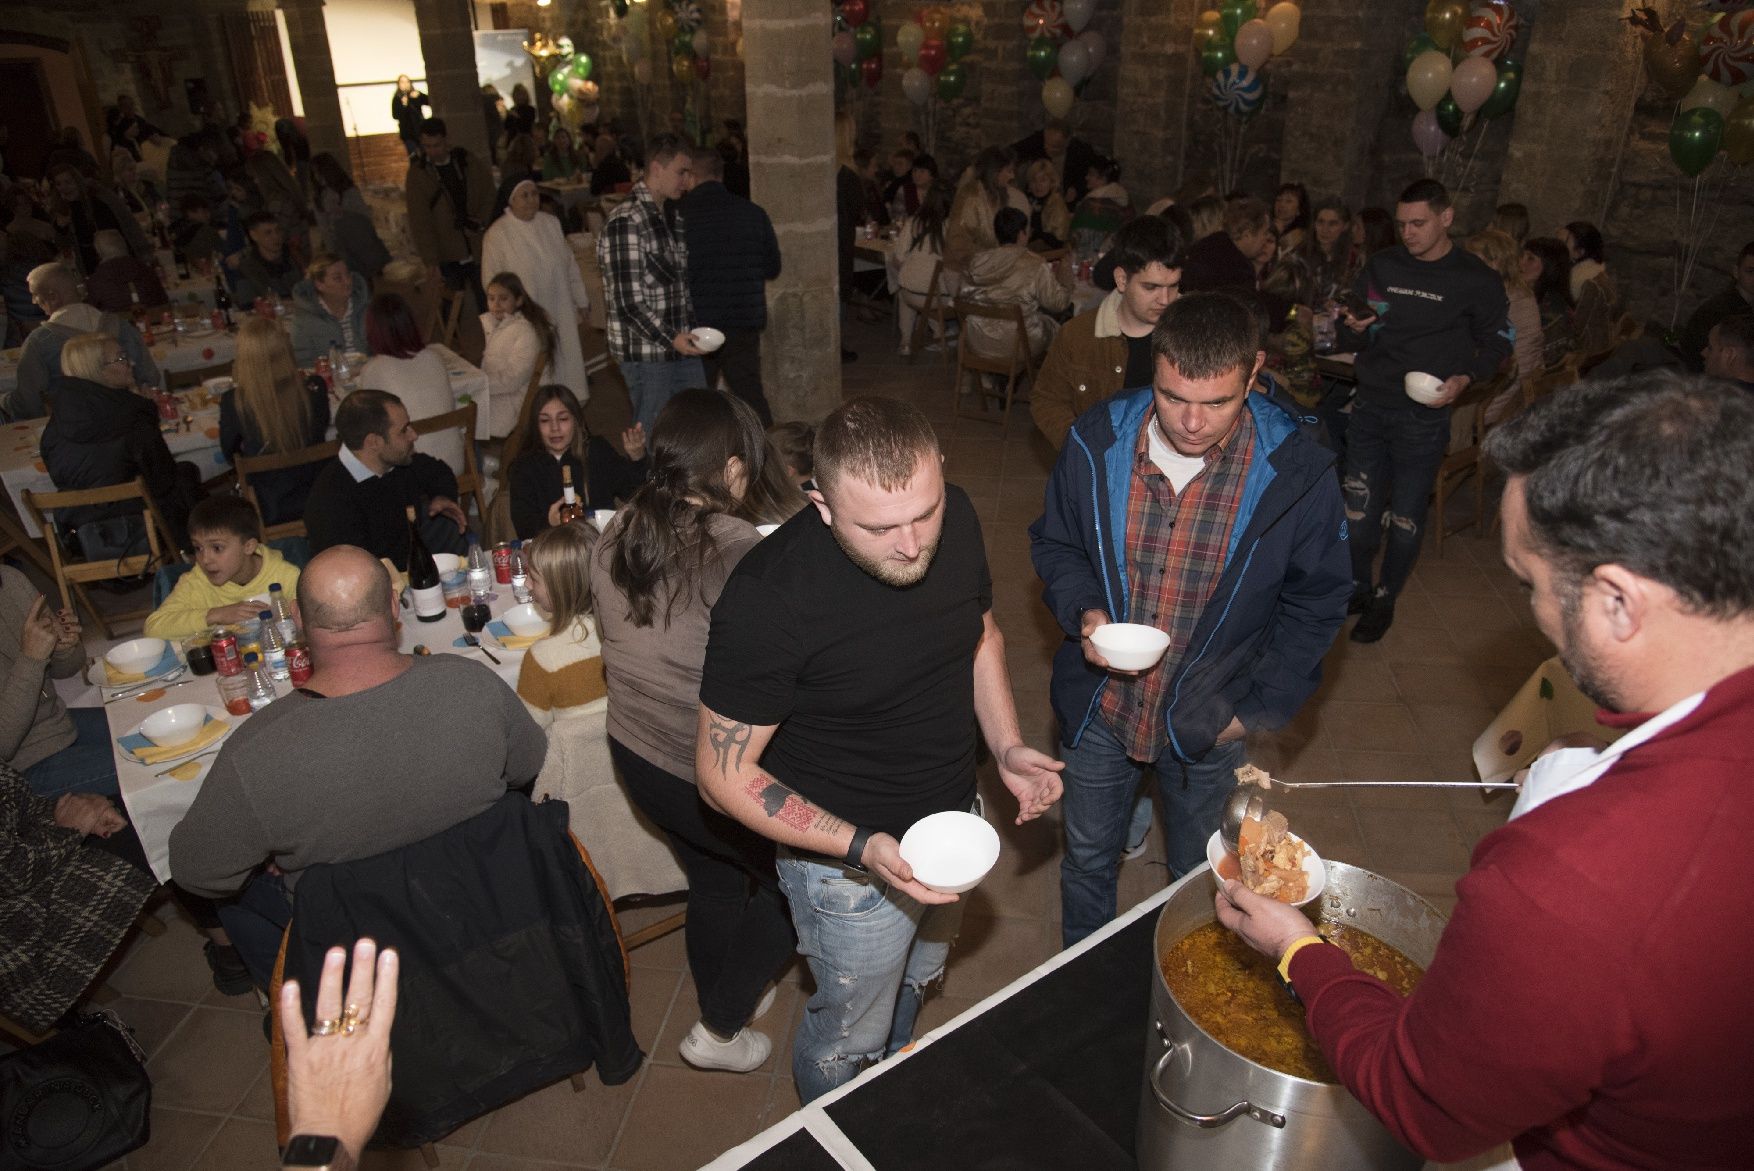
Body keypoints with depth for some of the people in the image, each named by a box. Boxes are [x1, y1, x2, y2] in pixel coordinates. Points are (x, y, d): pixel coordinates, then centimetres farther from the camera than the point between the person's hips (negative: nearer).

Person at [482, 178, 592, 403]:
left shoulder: (551, 223, 3)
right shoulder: (497, 235, -11)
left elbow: (570, 265, 9)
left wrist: (581, 302, 11)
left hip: (561, 315, 4)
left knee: (565, 363, 12)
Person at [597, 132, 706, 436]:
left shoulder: (675, 218, 14)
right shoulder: (625, 222, -14)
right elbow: (627, 301, -18)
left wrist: (691, 329, 12)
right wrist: (670, 338, -23)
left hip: (681, 345, 8)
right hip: (646, 353, -8)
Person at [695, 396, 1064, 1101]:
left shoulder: (955, 518, -15)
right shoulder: (768, 596, -33)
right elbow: (724, 775, -24)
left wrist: (1007, 748, -8)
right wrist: (861, 847, -33)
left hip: (953, 819, 6)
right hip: (849, 860, -6)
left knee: (914, 983, 32)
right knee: (849, 1035, 20)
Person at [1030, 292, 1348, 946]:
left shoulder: (1296, 470, -19)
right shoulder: (1097, 441, -16)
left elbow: (1315, 601, -5)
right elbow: (1053, 542, 1)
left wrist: (1263, 706, -8)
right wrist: (1083, 611, -19)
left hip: (1210, 720, -1)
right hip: (1099, 703, 2)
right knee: (1087, 857, 23)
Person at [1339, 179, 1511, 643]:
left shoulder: (1477, 279, -3)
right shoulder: (1382, 265, 7)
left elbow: (1497, 342, 3)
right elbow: (1354, 317, 17)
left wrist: (1464, 378, -16)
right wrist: (1352, 324, -8)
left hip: (1423, 416, -3)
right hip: (1370, 405, 3)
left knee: (1406, 517, 2)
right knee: (1359, 508, 7)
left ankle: (1385, 599, 20)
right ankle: (1358, 588, 27)